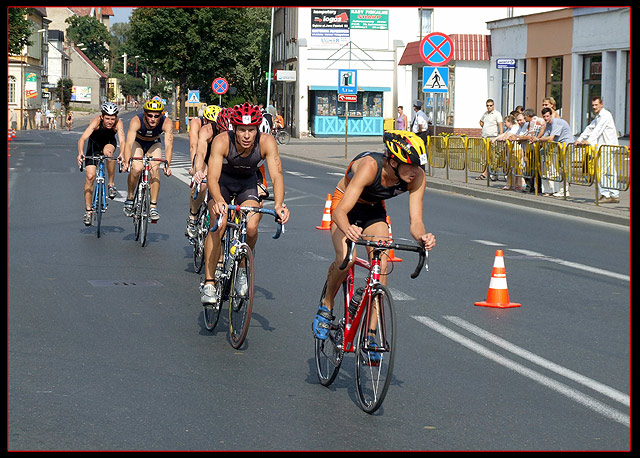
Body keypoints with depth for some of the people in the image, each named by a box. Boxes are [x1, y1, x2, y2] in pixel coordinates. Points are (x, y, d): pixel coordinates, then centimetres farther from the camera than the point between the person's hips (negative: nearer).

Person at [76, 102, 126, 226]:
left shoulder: (118, 123, -32)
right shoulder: (96, 121, -35)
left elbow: (122, 141, -44)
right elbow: (82, 138, -45)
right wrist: (80, 153, -63)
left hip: (109, 142, 0)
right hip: (94, 143, 0)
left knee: (108, 152, -36)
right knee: (90, 176, -10)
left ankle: (111, 184, -18)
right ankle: (88, 211, 2)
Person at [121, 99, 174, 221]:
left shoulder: (167, 123, -33)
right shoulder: (136, 121, -35)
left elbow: (169, 145, -40)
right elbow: (129, 143, -43)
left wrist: (167, 165, -55)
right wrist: (126, 162, -58)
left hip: (154, 144, 1)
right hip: (137, 143, -1)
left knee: (154, 170, -21)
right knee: (136, 169, -24)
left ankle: (153, 207, -11)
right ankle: (129, 199, -2)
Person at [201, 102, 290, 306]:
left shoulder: (266, 142, -29)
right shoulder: (222, 141, -32)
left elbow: (277, 174, -35)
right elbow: (213, 176, -40)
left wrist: (278, 204, -52)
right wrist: (219, 201, -60)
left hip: (247, 184, 2)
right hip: (222, 181, -1)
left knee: (251, 228, -20)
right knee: (219, 225, -24)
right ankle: (209, 283, -16)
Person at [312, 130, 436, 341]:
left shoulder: (417, 177, -26)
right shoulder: (370, 166, -39)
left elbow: (415, 220, -27)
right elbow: (340, 211, -44)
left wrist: (422, 236, -50)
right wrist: (348, 229, -66)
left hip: (374, 210, 4)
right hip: (345, 206, -4)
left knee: (381, 266, -17)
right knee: (345, 260, -27)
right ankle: (326, 306, 2)